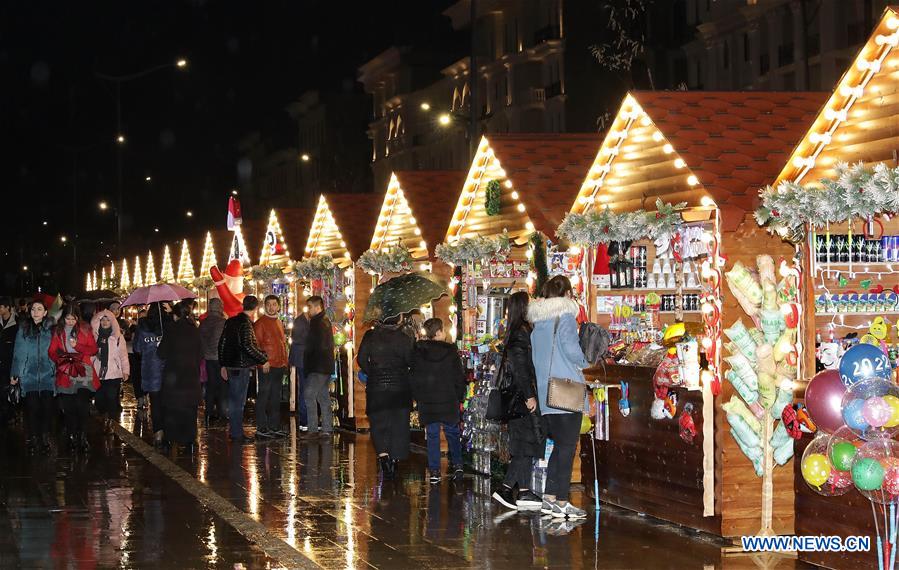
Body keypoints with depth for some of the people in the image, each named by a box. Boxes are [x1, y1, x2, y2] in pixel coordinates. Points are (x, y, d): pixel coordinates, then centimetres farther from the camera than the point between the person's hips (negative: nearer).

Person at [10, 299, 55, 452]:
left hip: (48, 375, 0)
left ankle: (45, 439, 11)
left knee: (47, 407, -2)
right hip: (29, 375, 0)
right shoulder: (23, 328, 3)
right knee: (32, 407, -3)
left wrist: (58, 370, 0)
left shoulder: (51, 329, 5)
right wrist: (15, 374, 1)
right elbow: (19, 352, 3)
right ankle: (33, 439, 10)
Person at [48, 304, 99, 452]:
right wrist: (61, 360, -10)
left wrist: (77, 346, -11)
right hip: (65, 372, 2)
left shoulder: (85, 329, 7)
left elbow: (93, 349, 4)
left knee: (82, 404, -13)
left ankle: (81, 435, -1)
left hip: (83, 370, -2)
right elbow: (52, 352, 9)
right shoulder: (58, 331, 11)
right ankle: (72, 436, 9)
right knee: (68, 406, -2)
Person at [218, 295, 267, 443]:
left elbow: (222, 343, 14)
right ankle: (237, 434, 2)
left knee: (233, 399, 15)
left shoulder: (230, 321, 10)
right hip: (241, 367, -8)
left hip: (230, 366, 8)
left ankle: (235, 431, 24)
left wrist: (223, 365, 20)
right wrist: (264, 358, -11)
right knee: (238, 401, -3)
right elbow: (248, 346, -23)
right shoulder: (246, 323, -15)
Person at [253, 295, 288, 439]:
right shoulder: (260, 323, -7)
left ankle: (274, 426, 18)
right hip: (266, 366, -8)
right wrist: (263, 361, -19)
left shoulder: (279, 323, 17)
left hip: (280, 366, 8)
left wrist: (285, 362, 16)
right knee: (263, 396, -6)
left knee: (275, 397, 12)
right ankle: (261, 428, -4)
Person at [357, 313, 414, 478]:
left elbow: (361, 360, -2)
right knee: (399, 423, 10)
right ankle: (395, 459, 13)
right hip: (400, 388, 0)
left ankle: (382, 453, -18)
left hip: (376, 386, 0)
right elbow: (412, 362, -7)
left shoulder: (370, 336, -2)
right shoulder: (405, 339, -6)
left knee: (378, 422, 5)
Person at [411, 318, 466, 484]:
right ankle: (457, 464, 9)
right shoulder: (451, 351, -6)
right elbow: (460, 377, 0)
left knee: (432, 435, 6)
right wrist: (459, 398, 10)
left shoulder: (418, 352, -3)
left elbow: (414, 377, 2)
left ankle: (434, 471, 3)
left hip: (426, 402, 1)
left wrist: (417, 397, 11)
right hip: (448, 401, -1)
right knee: (452, 432, 15)